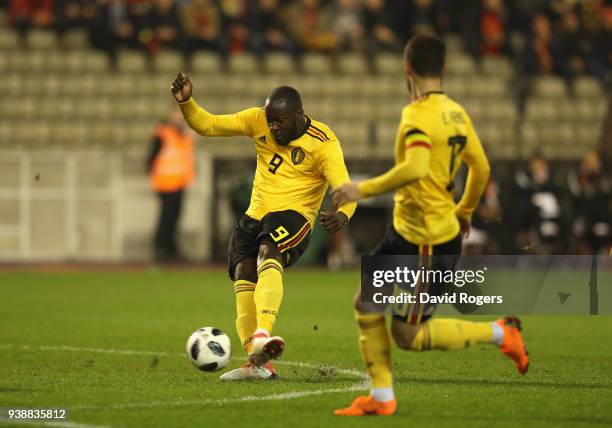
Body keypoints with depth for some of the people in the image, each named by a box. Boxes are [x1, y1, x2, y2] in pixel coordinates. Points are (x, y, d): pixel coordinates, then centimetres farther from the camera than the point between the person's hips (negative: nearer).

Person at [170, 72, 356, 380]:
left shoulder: (323, 143, -12)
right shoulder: (258, 121, 2)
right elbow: (208, 125, 6)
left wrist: (342, 215, -44)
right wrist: (186, 103, -13)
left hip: (293, 216, -6)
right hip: (255, 215, 6)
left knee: (267, 253, -36)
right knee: (243, 273, -16)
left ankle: (262, 335, -54)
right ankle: (258, 363, -17)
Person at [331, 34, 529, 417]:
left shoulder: (418, 114, -20)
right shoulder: (457, 113, 8)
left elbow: (415, 168, -36)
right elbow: (481, 168, 16)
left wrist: (363, 190, -28)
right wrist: (465, 210, 32)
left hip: (429, 241, -9)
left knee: (408, 335, -1)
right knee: (367, 305, 11)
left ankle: (500, 334, 7)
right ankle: (382, 398, 15)